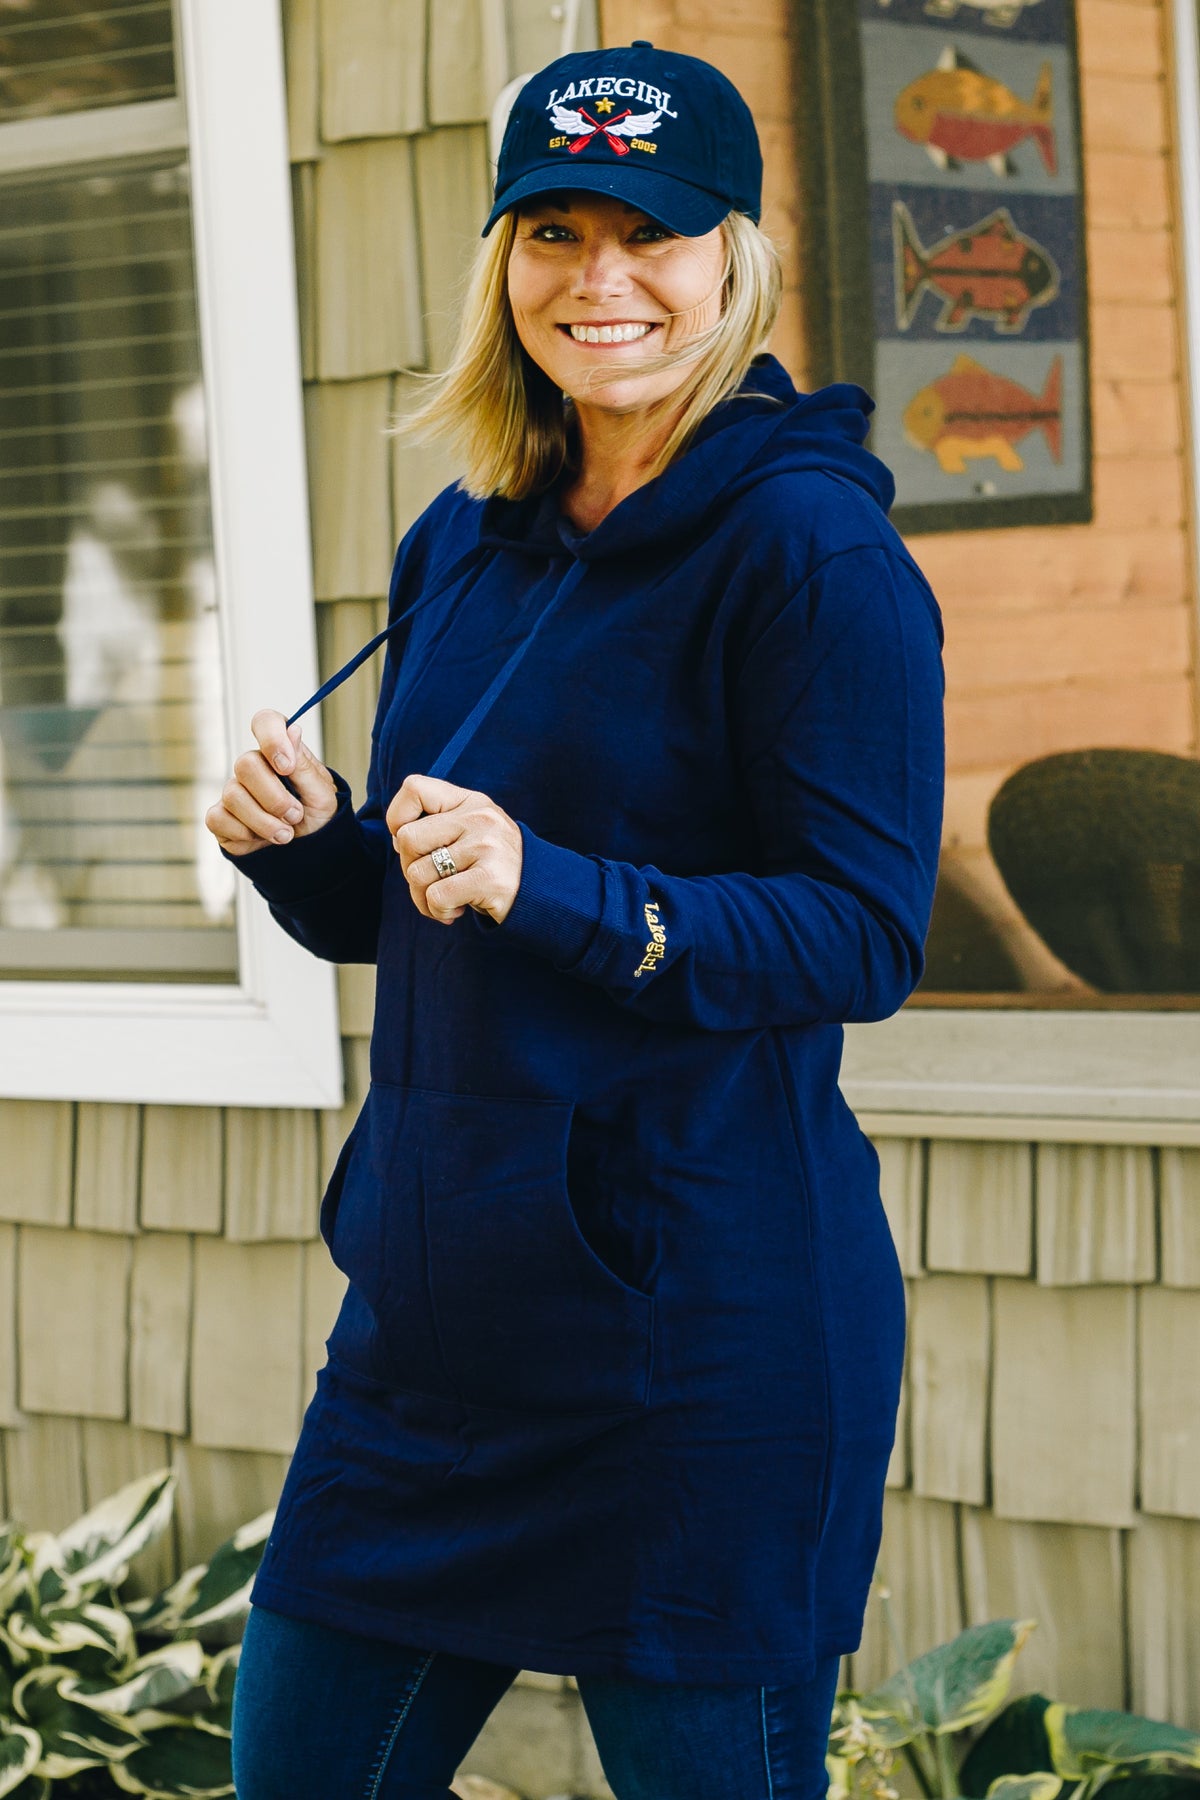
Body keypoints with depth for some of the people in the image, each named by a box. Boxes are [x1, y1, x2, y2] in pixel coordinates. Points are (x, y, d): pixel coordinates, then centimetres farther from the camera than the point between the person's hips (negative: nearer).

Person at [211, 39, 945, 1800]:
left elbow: (864, 933, -16)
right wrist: (306, 837, -4)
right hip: (436, 1298, 7)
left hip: (703, 1315, -7)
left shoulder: (813, 548, -11)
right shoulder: (461, 548, 12)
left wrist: (542, 883, -28)